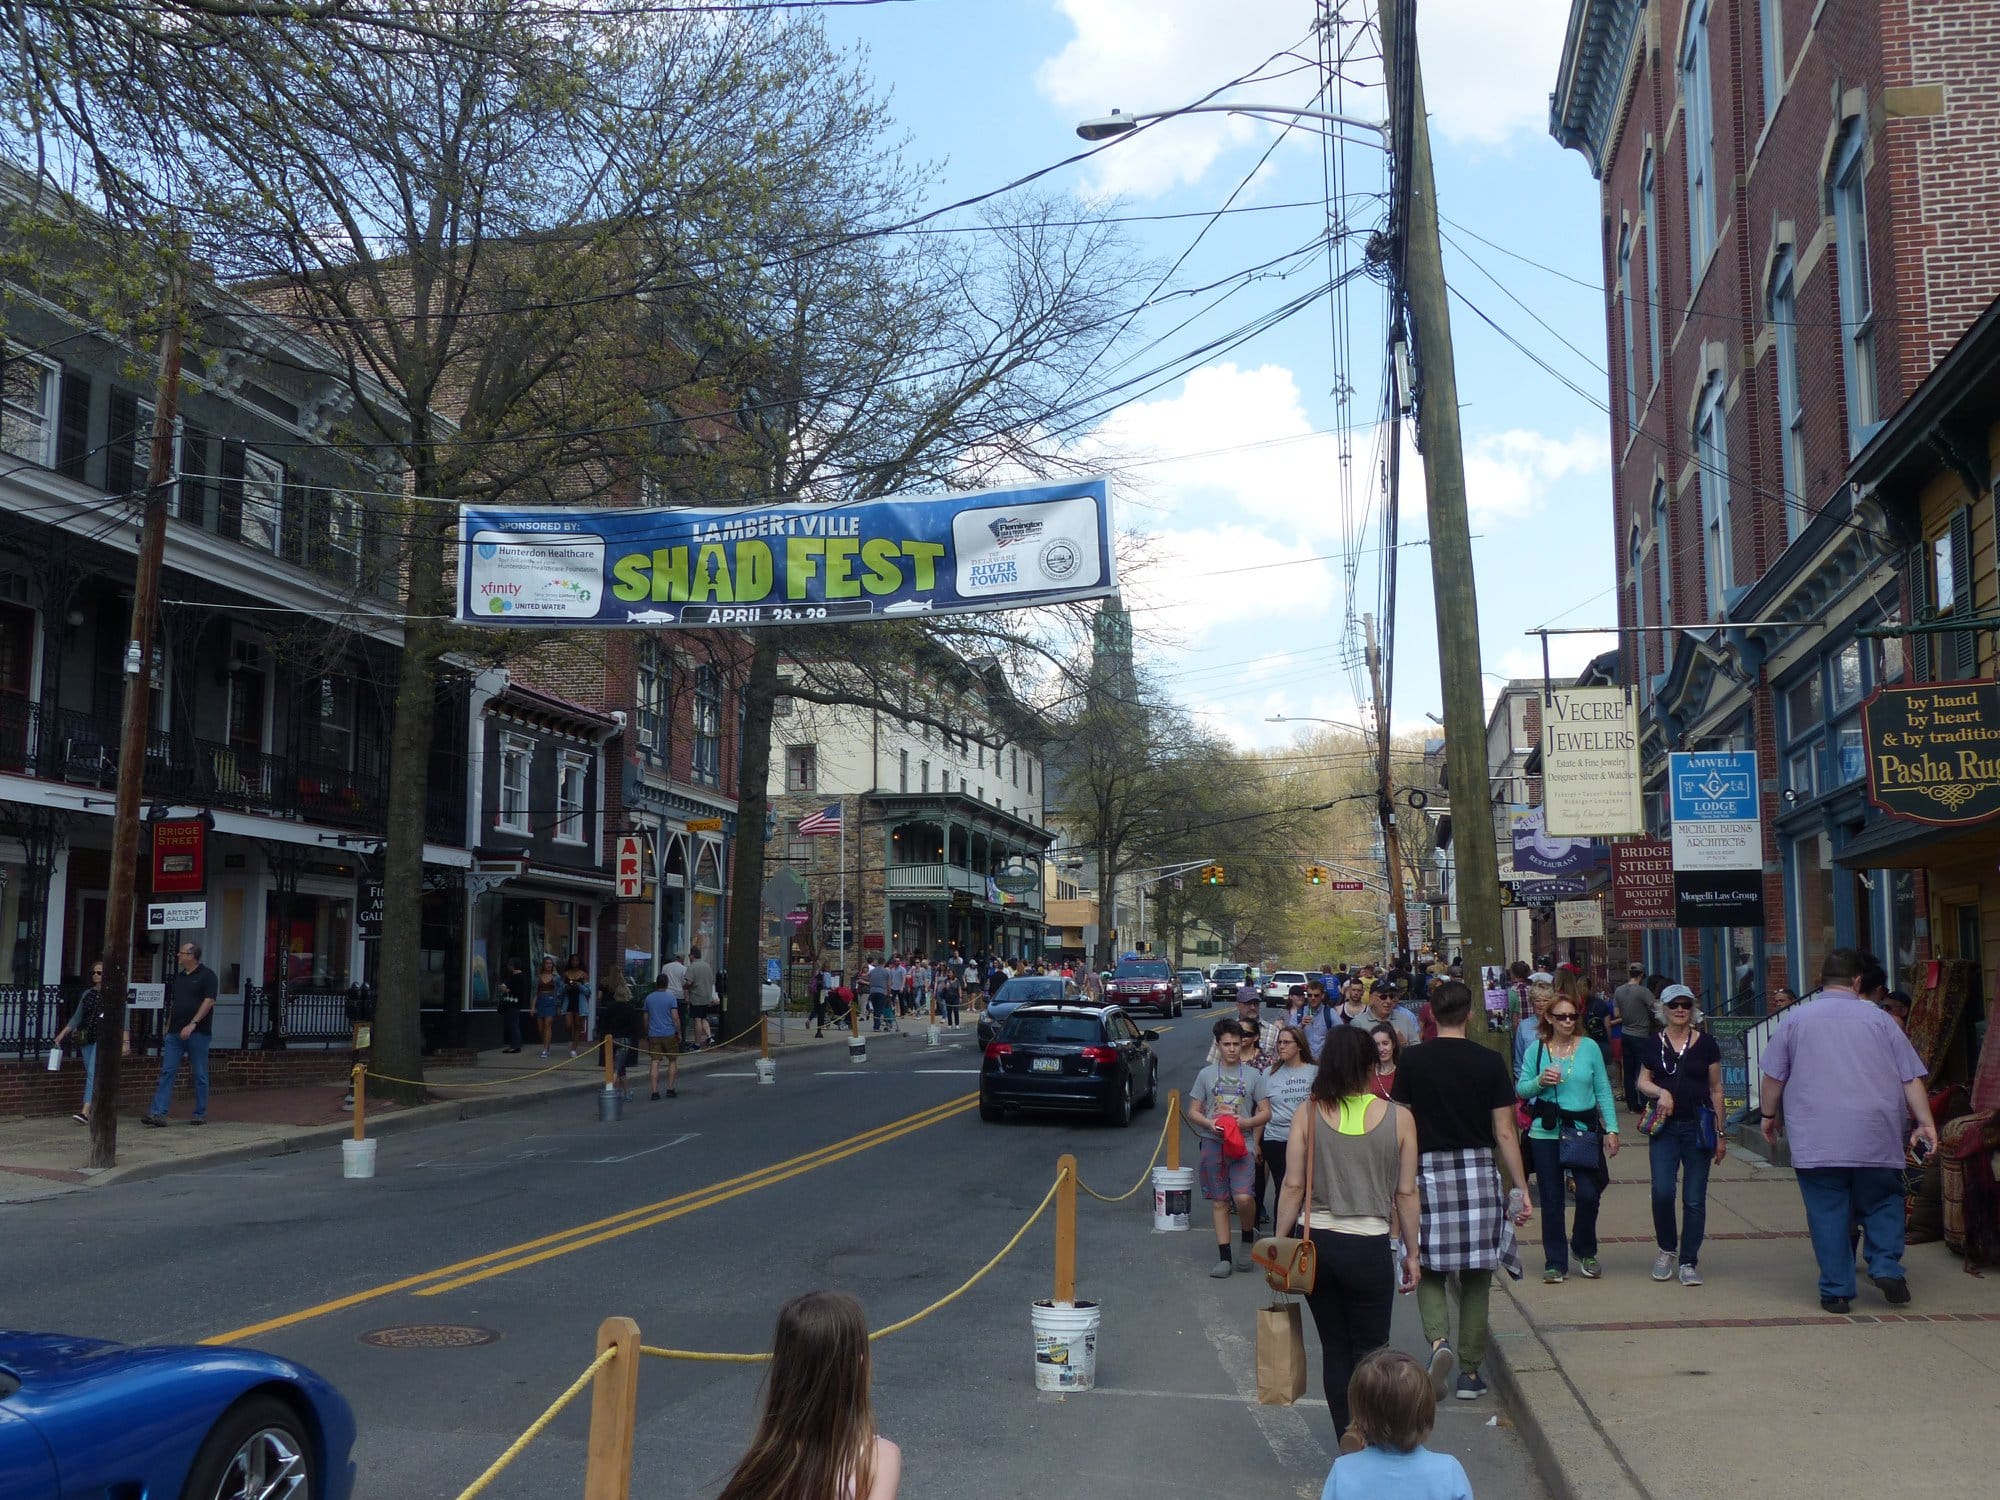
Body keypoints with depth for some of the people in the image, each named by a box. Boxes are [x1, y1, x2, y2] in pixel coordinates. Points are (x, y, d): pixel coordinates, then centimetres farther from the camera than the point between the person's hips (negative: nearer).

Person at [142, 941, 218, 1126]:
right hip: (175, 1033, 6)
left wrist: (192, 1024, -20)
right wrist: (168, 1027, 16)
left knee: (200, 1074, 2)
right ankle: (158, 1113, -7)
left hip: (198, 1033, -6)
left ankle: (201, 1114, 10)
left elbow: (209, 1001, -13)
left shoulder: (207, 975, -4)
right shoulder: (178, 976, 17)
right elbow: (172, 1004, 22)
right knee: (167, 1071, -3)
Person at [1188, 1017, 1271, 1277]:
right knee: (1219, 1201, 5)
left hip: (1242, 1143, -2)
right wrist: (1210, 1124, -13)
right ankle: (1224, 1257, 11)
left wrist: (1244, 1122, -13)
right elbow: (1193, 1112, 8)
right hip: (1213, 1143, 2)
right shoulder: (1206, 1074, 6)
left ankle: (1248, 1237, 12)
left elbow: (1265, 1112, 5)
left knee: (1243, 1197, -17)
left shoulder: (1253, 1075, 4)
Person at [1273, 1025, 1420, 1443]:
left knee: (1334, 1349, 14)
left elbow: (1293, 1186, -3)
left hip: (1317, 1244, 1)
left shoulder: (1308, 1114, -3)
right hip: (1369, 1249, -1)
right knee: (1370, 1351, 11)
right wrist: (1411, 1254, 11)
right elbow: (1406, 1193, 0)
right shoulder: (1399, 1118, -4)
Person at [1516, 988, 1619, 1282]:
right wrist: (1540, 1081, -16)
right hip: (1546, 1133, 0)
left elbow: (1603, 1091, 5)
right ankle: (1555, 1262, 16)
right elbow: (1521, 1089, 3)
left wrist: (1611, 1129, 0)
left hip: (1583, 1131, 0)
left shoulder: (1589, 1047, 2)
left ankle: (1585, 1251, 20)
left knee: (1588, 1194, -6)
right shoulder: (1536, 1049, 2)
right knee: (1551, 1199, 4)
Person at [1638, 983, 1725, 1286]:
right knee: (1662, 1191, -11)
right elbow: (1642, 1082, 14)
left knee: (1695, 1199, 1)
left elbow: (1716, 1089, 7)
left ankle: (1688, 1262, 13)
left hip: (1698, 1127, 0)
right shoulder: (1653, 1044, 6)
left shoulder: (1706, 1044, 3)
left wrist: (1720, 1134, 6)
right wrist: (1660, 1092, -9)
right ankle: (1667, 1249, 13)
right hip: (1665, 1127, 0)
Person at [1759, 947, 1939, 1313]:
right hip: (1876, 1139, 1)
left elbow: (1774, 1077, 6)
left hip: (1816, 1141, -1)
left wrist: (1769, 1115, 18)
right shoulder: (1879, 1019, 5)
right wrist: (1925, 1123, 8)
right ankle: (1886, 1266, 2)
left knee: (1827, 1213, 2)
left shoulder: (1796, 1019, 3)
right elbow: (1911, 1078, 4)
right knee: (1884, 1202, 17)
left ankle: (1836, 1291, 3)